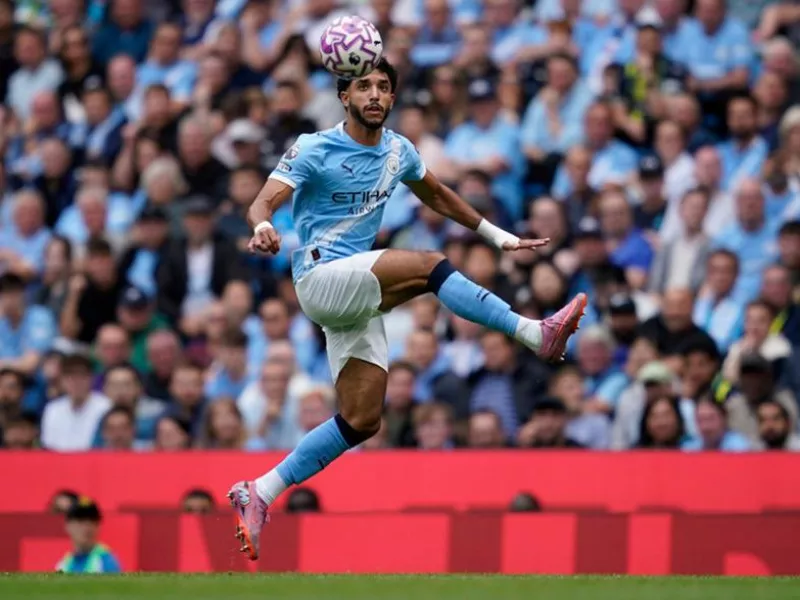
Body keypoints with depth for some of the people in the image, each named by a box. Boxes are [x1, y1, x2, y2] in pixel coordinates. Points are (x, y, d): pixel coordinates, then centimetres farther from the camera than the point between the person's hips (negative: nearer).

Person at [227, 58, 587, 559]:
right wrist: (263, 228, -41)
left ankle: (259, 494, 3)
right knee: (429, 266, -28)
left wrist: (497, 236, 28)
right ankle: (537, 334, -31)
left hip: (360, 298, 7)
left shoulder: (398, 151, 11)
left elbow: (437, 196, 29)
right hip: (320, 278, -7)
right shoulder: (315, 150, -7)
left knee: (363, 421, -2)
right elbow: (264, 202, -17)